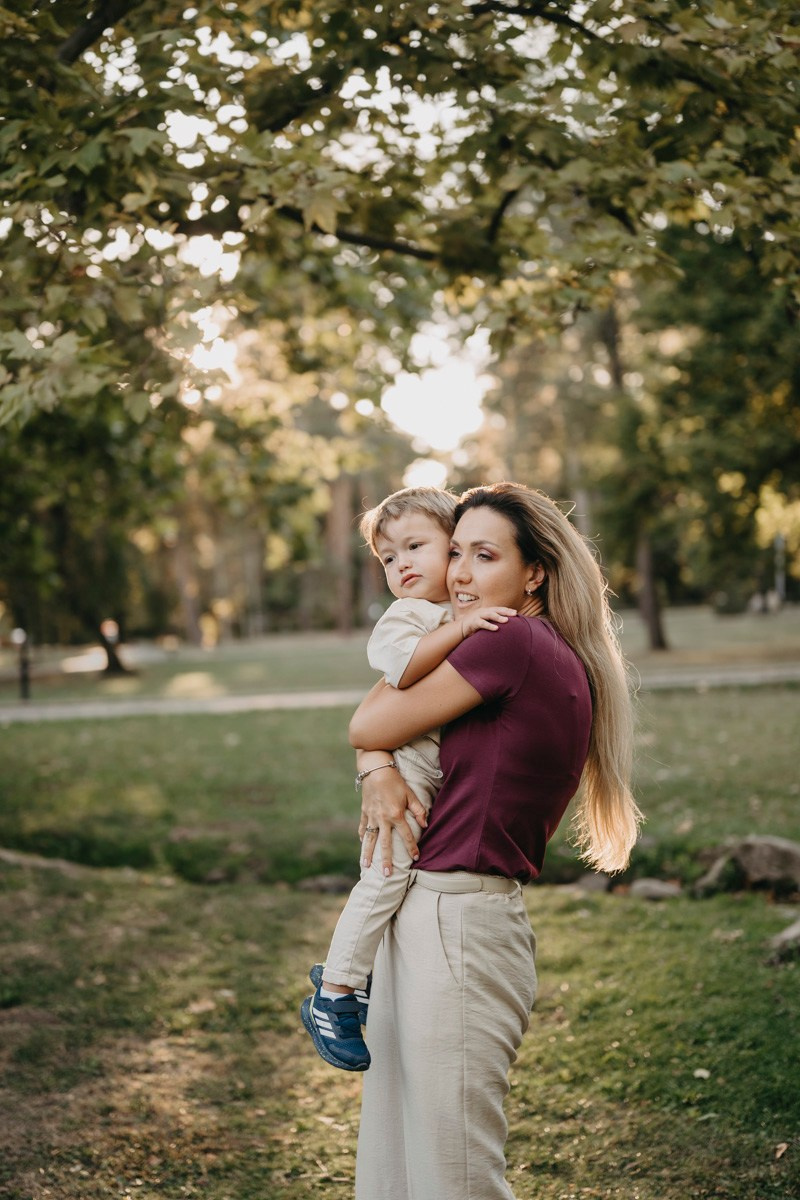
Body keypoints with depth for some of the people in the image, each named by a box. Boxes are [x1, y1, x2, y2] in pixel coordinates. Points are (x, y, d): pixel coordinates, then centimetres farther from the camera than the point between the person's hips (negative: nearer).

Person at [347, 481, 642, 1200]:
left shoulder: (515, 644, -16)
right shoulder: (563, 668, 12)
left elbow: (367, 724, -8)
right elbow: (373, 735, 18)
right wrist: (378, 772, -5)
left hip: (457, 929, -10)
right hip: (420, 917, 10)